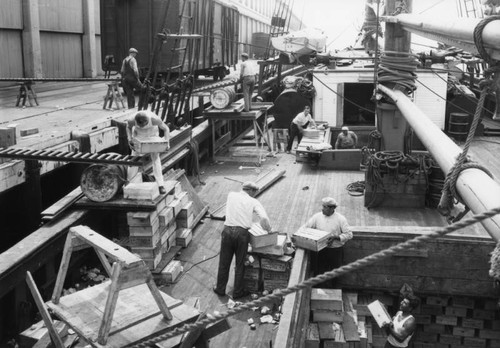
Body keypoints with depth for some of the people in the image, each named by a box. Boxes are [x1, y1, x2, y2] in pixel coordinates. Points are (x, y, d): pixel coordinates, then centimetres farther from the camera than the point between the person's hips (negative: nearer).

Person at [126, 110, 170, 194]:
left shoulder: (154, 119, -39)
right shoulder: (132, 120, -33)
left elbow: (166, 129, -23)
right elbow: (128, 127, -7)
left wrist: (167, 143, -35)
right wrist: (130, 140, -20)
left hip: (152, 134, -1)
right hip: (138, 135, 1)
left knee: (155, 158, -12)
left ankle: (160, 185, -12)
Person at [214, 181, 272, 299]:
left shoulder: (231, 195, 10)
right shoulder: (253, 202, 2)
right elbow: (264, 218, -11)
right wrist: (268, 230, 7)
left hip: (228, 230, 2)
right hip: (242, 233, -2)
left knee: (224, 262, 15)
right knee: (240, 264, 13)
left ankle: (220, 289, 28)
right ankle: (238, 292, 24)